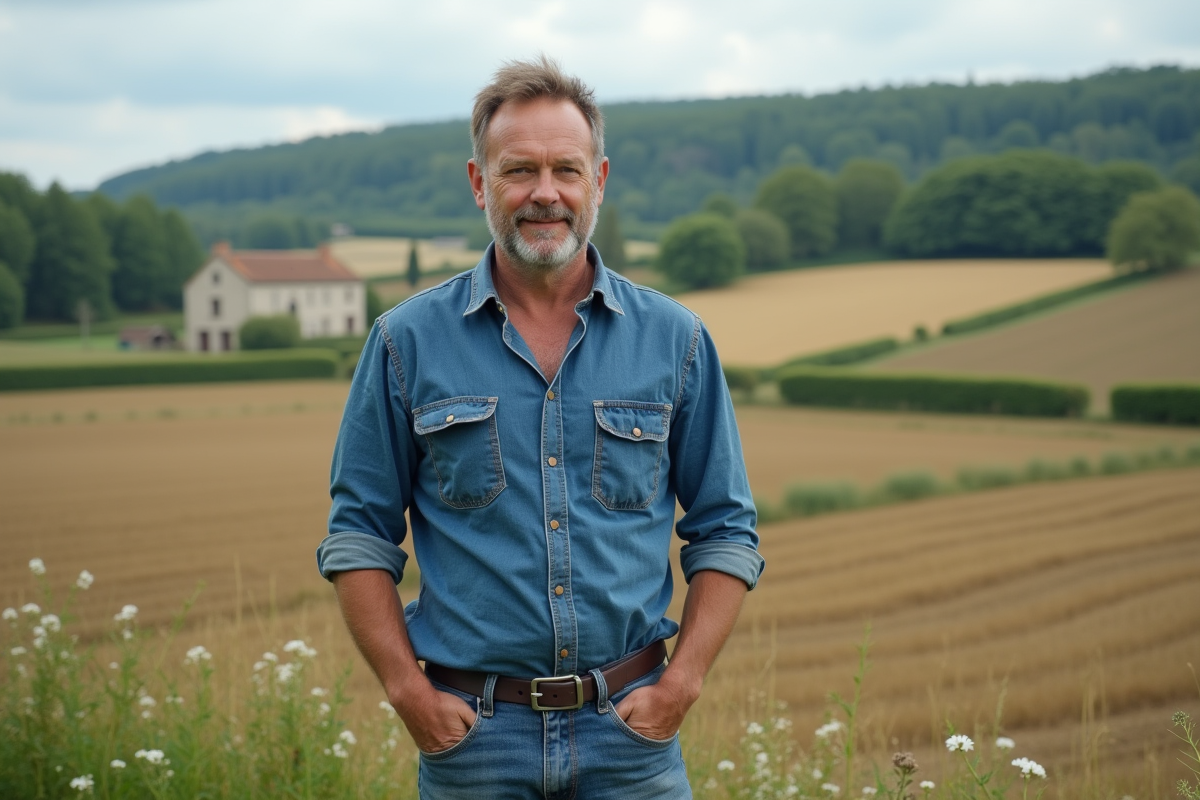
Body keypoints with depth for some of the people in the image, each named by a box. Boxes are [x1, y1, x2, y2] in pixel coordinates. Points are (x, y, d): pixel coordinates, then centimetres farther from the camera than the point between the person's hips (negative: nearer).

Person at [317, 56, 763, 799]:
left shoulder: (675, 339, 3)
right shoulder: (408, 341, 1)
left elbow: (725, 532, 7)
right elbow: (359, 535, 4)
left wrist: (681, 684, -3)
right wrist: (408, 692, -5)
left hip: (629, 732, 1)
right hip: (471, 736, 0)